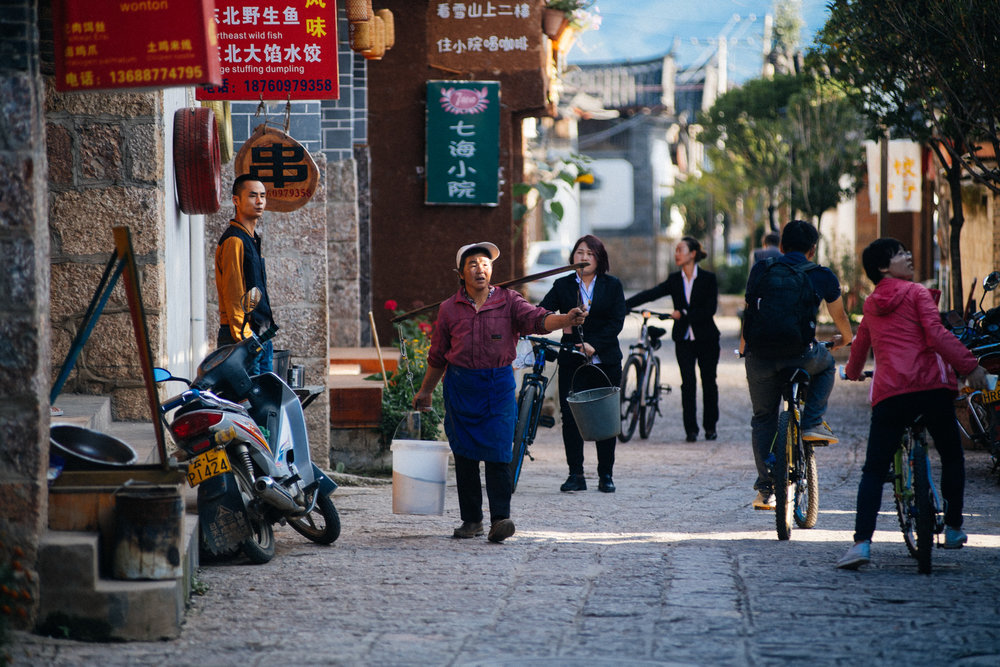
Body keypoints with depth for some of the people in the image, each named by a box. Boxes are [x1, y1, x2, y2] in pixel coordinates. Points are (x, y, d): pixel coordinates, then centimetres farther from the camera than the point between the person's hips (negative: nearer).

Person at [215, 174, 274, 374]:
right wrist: (243, 339, -20)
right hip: (244, 335, -10)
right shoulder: (234, 240, -11)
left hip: (260, 335, 10)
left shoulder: (252, 239, 20)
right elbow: (233, 294, -16)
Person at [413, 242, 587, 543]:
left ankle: (500, 519, -13)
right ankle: (471, 519, 14)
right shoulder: (449, 309, 6)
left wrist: (567, 319, -34)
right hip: (460, 385, 2)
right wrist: (425, 391, 20)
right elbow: (438, 356, 15)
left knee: (498, 451, -11)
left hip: (499, 385, -2)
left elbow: (537, 319, -15)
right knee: (465, 454, 5)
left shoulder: (508, 301, 1)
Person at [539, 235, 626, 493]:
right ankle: (575, 474, 5)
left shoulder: (612, 286, 4)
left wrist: (593, 345, -15)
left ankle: (606, 475, 12)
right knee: (570, 416, -4)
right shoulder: (563, 286, 7)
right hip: (572, 362, 1)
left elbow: (617, 321, -3)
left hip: (605, 361, -1)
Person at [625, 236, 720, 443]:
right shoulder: (674, 280, 5)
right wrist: (624, 304, -15)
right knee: (688, 383, -7)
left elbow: (710, 309, -12)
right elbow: (651, 294, -4)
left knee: (708, 382, 4)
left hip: (706, 339, -2)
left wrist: (683, 314, -19)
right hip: (684, 339, 2)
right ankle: (691, 429, -1)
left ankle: (710, 426, 18)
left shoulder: (708, 279, -5)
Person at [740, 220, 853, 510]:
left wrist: (745, 346, 39)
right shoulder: (822, 276, 8)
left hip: (760, 356, 2)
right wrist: (845, 339, 44)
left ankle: (765, 489, 12)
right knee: (826, 365, 32)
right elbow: (840, 317, 22)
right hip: (800, 354, -2)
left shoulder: (760, 270, 11)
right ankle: (812, 423, 15)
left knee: (763, 419, 16)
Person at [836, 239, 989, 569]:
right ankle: (953, 529, 23)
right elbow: (936, 334, -10)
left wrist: (852, 372, 57)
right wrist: (969, 366, -14)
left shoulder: (871, 306, 21)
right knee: (952, 458, 18)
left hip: (888, 393, 3)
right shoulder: (917, 293, 5)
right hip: (931, 386, -3)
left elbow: (859, 346, 36)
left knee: (874, 470, 1)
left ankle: (862, 542, -14)